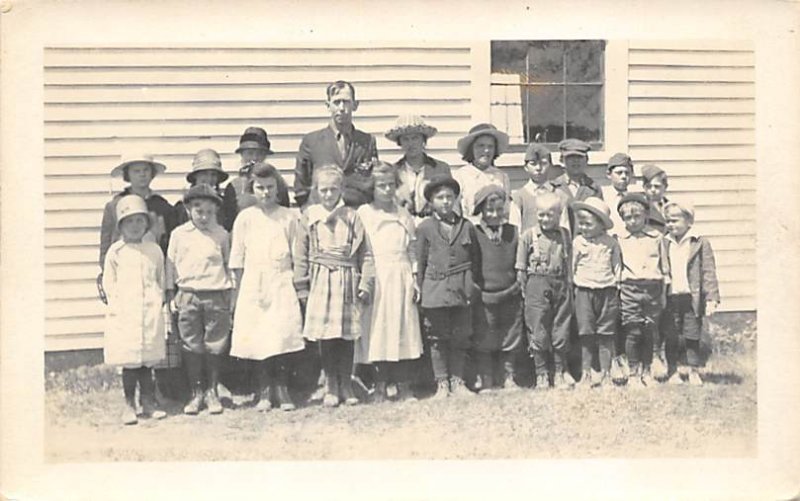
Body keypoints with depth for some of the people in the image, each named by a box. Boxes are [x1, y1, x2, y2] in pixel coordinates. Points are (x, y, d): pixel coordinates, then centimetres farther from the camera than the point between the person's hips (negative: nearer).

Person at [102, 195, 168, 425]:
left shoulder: (154, 250, 8)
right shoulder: (115, 251, 1)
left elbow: (161, 279, 15)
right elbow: (108, 282, 5)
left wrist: (158, 300, 5)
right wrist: (117, 302, -4)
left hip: (150, 312, 2)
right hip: (124, 313, -2)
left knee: (148, 361, 7)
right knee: (129, 362, 0)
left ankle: (148, 402, 17)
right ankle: (129, 406, 10)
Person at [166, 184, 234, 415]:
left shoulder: (221, 235, 4)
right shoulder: (179, 234, 4)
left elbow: (229, 265, 11)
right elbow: (171, 265, 10)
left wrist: (230, 295, 8)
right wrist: (171, 295, 8)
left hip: (216, 295, 0)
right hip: (188, 296, 0)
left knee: (215, 346, 4)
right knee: (192, 346, 4)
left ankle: (212, 392, 17)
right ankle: (196, 393, 16)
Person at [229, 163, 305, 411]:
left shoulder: (288, 217, 6)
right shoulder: (245, 218, 5)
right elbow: (237, 259, 7)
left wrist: (299, 284, 3)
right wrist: (238, 292, 4)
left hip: (282, 283, 0)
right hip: (254, 285, 0)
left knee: (284, 334, -6)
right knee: (258, 338, 0)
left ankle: (282, 388, 8)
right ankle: (264, 389, 14)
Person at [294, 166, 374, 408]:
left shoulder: (351, 216, 5)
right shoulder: (309, 217, 4)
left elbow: (365, 253, 4)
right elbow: (300, 256, 4)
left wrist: (366, 283, -2)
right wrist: (302, 288, 1)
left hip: (348, 280, 1)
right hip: (321, 281, 0)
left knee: (348, 334, 4)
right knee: (326, 335, 1)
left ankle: (345, 383, 18)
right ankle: (331, 385, 15)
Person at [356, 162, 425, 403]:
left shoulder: (404, 215, 12)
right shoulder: (363, 213, 1)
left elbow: (412, 249, 14)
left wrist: (414, 278, 6)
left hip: (402, 277, 3)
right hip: (376, 279, -3)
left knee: (404, 330, 2)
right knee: (378, 330, -2)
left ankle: (404, 386, 8)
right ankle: (380, 386, 8)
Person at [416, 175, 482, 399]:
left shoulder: (467, 227, 9)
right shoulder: (425, 228, 3)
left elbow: (476, 260, 13)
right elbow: (420, 262, 4)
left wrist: (476, 285, 7)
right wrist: (419, 291, 0)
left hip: (462, 290, 2)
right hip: (435, 291, -2)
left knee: (461, 339, 6)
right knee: (437, 340, 4)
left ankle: (457, 382, 16)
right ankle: (442, 384, 12)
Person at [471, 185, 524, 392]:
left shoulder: (514, 233, 4)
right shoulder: (474, 234, -5)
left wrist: (521, 286, 6)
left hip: (510, 296, 3)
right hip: (483, 298, -2)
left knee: (511, 341, 10)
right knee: (485, 343, 5)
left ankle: (508, 379, 23)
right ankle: (487, 382, 15)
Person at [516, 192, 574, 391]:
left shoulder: (565, 235, 6)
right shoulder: (529, 235, -1)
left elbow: (568, 264, 10)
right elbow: (521, 268, 0)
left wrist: (568, 286, 3)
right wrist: (524, 290, -4)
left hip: (560, 285, 2)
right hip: (537, 286, -2)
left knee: (561, 332, 7)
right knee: (538, 333, 2)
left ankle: (560, 373, 20)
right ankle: (541, 375, 12)